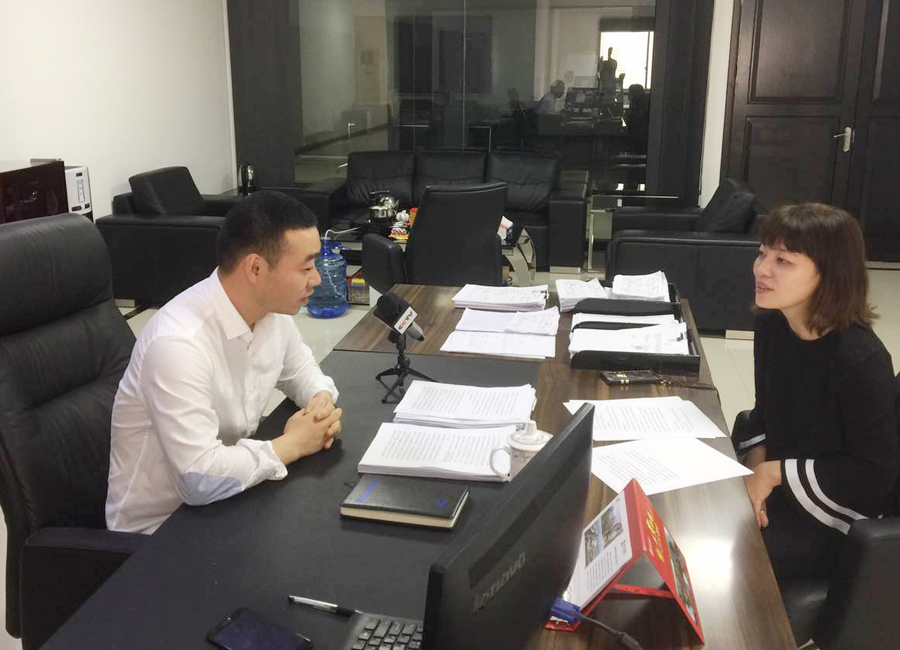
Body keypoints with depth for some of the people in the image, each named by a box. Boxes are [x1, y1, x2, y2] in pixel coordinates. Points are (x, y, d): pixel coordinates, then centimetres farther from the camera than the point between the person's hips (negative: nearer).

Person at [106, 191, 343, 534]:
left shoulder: (273, 310, -6)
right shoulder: (178, 343, -31)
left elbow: (301, 369, 15)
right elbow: (201, 478, -35)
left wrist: (322, 400, -7)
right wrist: (292, 444, -21)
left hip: (225, 499, 7)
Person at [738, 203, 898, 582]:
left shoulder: (860, 360, -26)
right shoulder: (771, 325, -3)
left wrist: (776, 473, -19)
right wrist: (755, 471, -8)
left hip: (833, 519, -7)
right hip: (774, 488, 7)